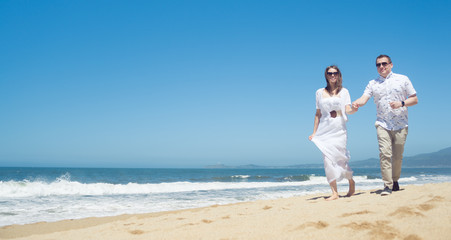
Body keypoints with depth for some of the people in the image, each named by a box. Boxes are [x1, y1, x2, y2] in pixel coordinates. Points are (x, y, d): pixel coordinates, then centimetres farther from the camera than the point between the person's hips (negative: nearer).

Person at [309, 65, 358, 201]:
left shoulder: (344, 92, 10)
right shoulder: (320, 92, 13)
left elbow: (348, 110, -2)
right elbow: (318, 114, 14)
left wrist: (354, 109, -25)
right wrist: (314, 132, 11)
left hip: (339, 129, -1)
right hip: (324, 130, 1)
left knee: (339, 158, -4)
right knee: (328, 159, -9)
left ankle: (351, 181, 25)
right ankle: (334, 192, -7)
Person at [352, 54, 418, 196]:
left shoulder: (403, 79, 7)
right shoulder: (373, 83, 10)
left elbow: (414, 99, 6)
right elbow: (364, 98, -5)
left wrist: (401, 103, -12)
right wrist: (357, 103, -28)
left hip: (401, 125, 0)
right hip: (382, 124, 0)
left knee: (397, 156, 5)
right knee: (385, 154, -12)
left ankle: (395, 181, 26)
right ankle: (387, 185, -9)